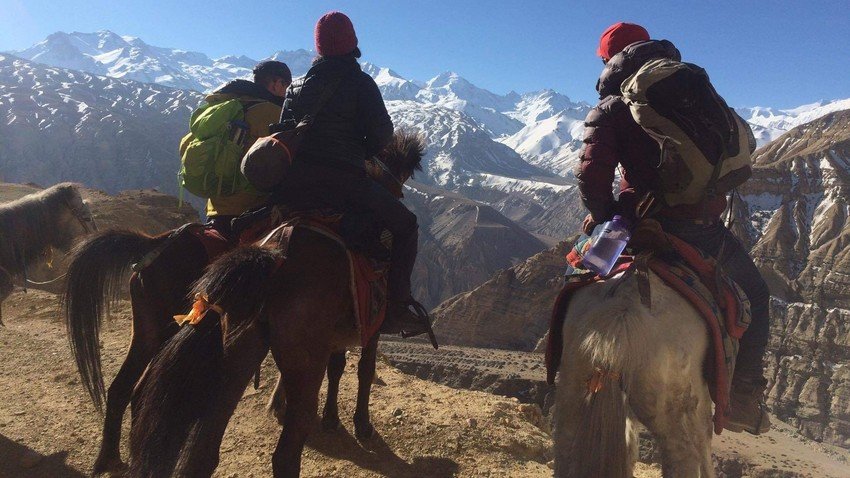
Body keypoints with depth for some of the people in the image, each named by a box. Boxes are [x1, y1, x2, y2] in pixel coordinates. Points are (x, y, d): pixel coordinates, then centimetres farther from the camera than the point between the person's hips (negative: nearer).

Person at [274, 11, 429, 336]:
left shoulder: (296, 86, 15)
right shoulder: (360, 83, 0)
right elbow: (382, 134, -5)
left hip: (293, 185, 5)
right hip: (345, 183, -5)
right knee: (405, 225, 9)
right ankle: (396, 307, -1)